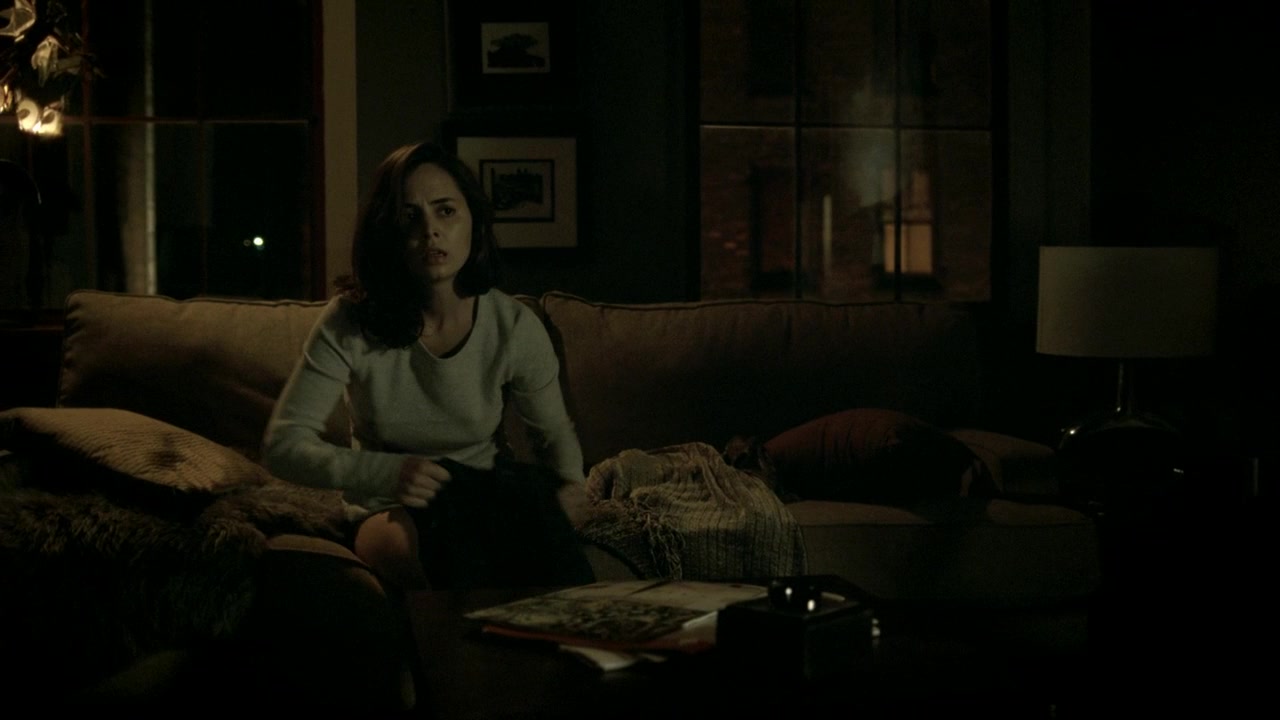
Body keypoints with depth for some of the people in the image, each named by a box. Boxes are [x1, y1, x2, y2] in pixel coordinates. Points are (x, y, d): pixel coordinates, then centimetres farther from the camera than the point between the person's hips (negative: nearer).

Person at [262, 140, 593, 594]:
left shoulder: (514, 326, -6)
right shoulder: (350, 326, -13)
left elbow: (554, 431, 12)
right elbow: (282, 446, -14)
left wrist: (571, 484, -12)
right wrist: (389, 473, -30)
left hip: (492, 500, 2)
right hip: (388, 516, -2)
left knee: (528, 485, -34)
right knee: (448, 493, -38)